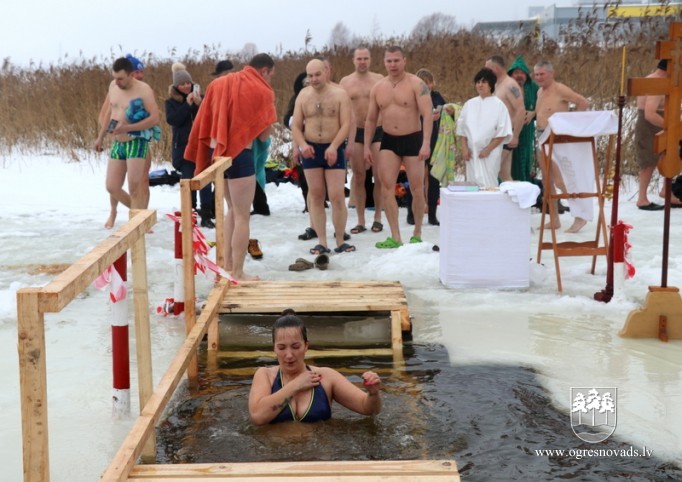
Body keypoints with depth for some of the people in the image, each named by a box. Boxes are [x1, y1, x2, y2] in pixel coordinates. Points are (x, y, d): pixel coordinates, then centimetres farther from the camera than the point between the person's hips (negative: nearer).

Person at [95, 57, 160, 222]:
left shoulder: (144, 90, -13)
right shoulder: (113, 86, 7)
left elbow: (154, 118, -19)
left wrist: (127, 128, -25)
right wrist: (101, 137, 22)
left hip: (136, 143, -7)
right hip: (117, 143, 7)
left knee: (134, 188, -11)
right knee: (112, 187, 6)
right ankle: (139, 211, 28)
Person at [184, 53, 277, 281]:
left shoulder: (218, 83, 12)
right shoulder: (261, 91, -5)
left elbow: (204, 120, 11)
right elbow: (264, 134, -4)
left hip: (216, 152, 7)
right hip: (239, 155, -7)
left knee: (232, 209, 21)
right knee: (242, 216, 2)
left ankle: (227, 265, 24)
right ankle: (238, 273, 6)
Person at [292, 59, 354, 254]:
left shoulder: (340, 94, -4)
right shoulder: (303, 95, 5)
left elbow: (346, 125, -11)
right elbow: (296, 125, 4)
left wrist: (333, 147, -23)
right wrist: (302, 145, -15)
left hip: (333, 150, -3)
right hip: (310, 149, 3)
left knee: (337, 196, -7)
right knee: (316, 196, 5)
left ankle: (340, 242, 5)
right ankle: (322, 243, 9)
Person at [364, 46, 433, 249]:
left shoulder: (416, 84, -9)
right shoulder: (377, 88, 6)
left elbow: (428, 115, -17)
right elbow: (371, 119, 13)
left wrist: (426, 144, -27)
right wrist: (367, 146, 6)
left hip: (413, 140, -4)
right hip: (389, 141, 4)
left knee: (417, 189, 3)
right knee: (386, 187, -8)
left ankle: (417, 233, 22)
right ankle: (395, 237, -4)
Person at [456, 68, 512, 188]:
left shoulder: (498, 105, -2)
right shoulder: (469, 104, 10)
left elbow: (502, 132, -5)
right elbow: (462, 128, 12)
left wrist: (488, 149, -10)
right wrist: (464, 148, 1)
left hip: (490, 153, -4)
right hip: (472, 152, 4)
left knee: (488, 185, -8)